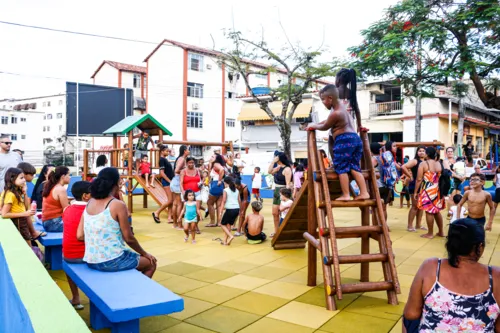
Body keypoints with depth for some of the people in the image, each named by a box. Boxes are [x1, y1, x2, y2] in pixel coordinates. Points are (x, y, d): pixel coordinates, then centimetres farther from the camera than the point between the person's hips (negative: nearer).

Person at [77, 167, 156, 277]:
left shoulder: (89, 203, 3)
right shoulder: (118, 205, -16)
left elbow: (79, 235, 2)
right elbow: (129, 238, -10)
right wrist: (144, 254, 5)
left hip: (90, 261, 7)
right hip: (112, 261, -7)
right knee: (151, 264, 18)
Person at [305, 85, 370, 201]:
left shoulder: (335, 113, -12)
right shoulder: (341, 106, 18)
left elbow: (325, 127, 4)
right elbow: (329, 120, 32)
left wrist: (314, 126, 20)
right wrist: (316, 124, 32)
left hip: (344, 141, -10)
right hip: (355, 138, 10)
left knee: (341, 168, -4)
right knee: (354, 167, 9)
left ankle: (346, 195, -4)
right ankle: (364, 193, 5)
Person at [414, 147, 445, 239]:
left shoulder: (423, 164, -9)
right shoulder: (439, 164, 9)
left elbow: (419, 179, -12)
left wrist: (416, 192, -5)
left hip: (427, 190, -6)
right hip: (437, 190, 6)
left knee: (429, 211, 0)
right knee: (436, 211, 18)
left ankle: (430, 233, 7)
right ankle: (441, 232, 25)